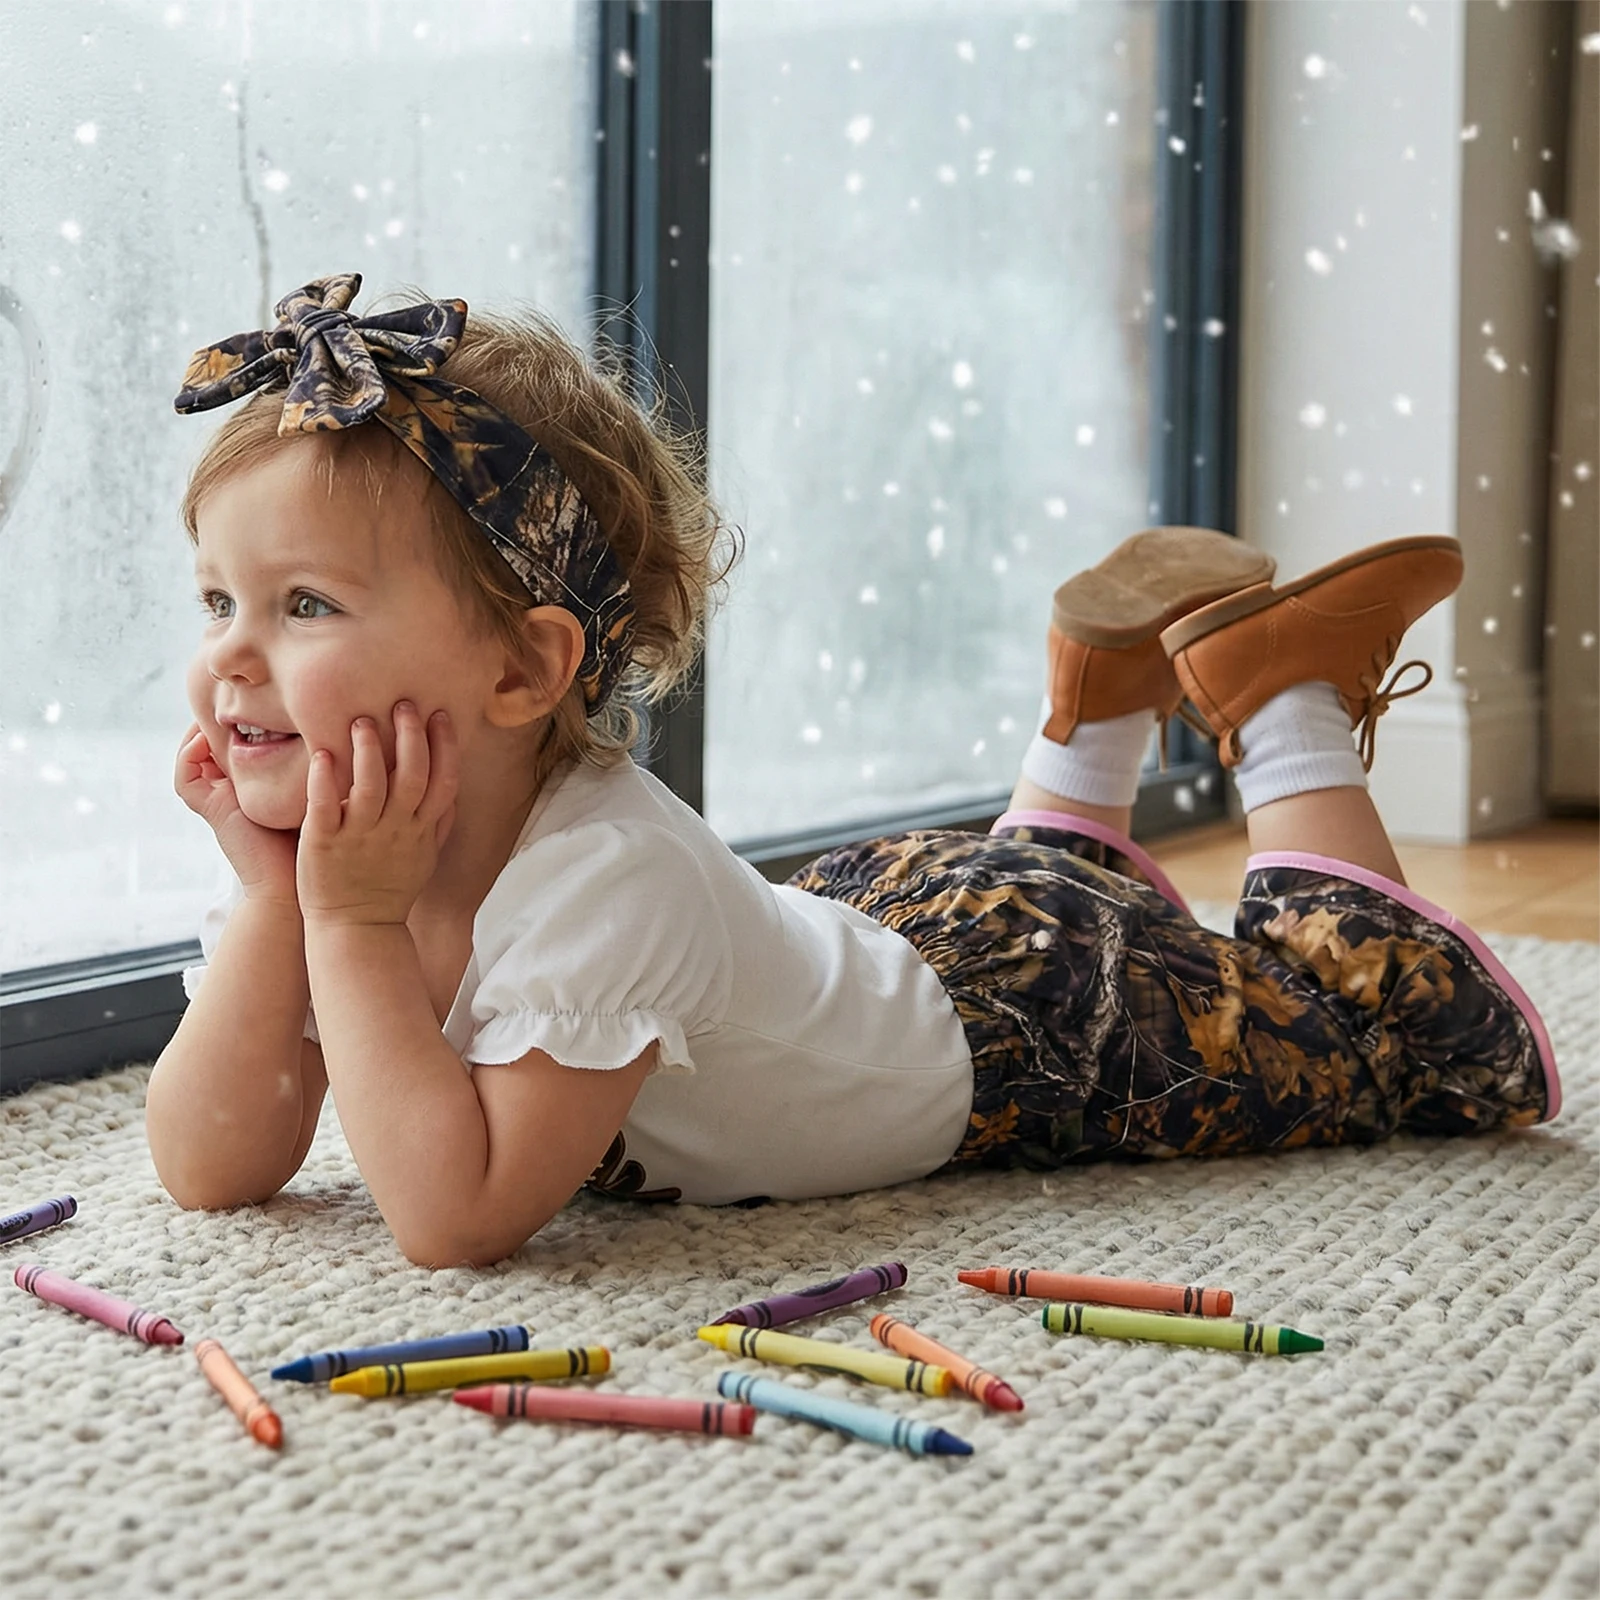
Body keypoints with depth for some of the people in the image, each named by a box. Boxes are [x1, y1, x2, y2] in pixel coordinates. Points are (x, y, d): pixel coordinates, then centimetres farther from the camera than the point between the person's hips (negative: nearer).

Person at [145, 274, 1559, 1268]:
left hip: (1023, 1015, -6)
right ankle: (1095, 712, 42)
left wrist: (356, 928, -45)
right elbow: (211, 1171, -20)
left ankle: (1282, 701, 26)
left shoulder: (602, 880, -43)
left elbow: (459, 1213, -46)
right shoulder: (330, 847, -20)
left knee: (1444, 1031, 15)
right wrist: (272, 898, -32)